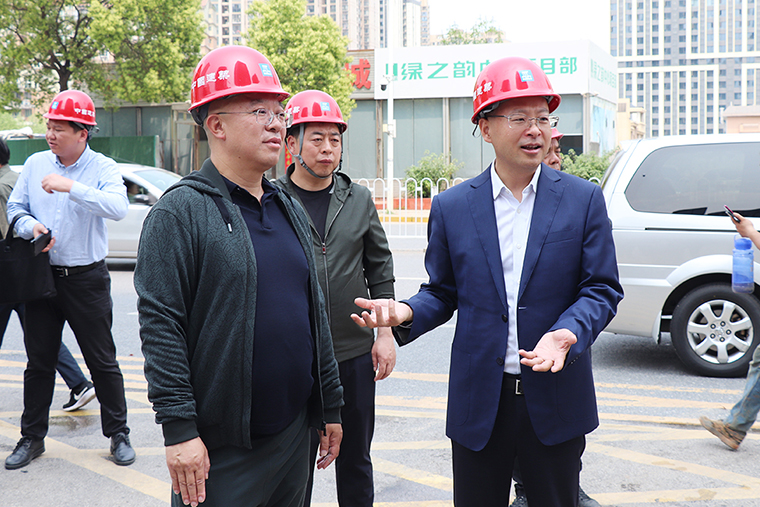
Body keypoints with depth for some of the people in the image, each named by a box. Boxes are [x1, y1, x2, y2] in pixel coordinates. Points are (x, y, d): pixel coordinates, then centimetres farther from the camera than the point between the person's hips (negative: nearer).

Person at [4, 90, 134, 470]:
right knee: (39, 362, 10)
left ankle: (118, 434, 18)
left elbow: (117, 207, -25)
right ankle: (32, 438, 22)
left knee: (102, 361, 4)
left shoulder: (102, 168, -7)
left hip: (86, 278, -3)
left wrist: (70, 187, -30)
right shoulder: (35, 164, 6)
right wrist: (31, 226, -11)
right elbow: (15, 207, 11)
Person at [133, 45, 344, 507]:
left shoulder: (291, 210, 12)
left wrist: (330, 406, 16)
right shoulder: (181, 212, -10)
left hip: (294, 434, 7)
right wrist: (179, 429, -19)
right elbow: (160, 325, -15)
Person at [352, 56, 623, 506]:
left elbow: (603, 290, -2)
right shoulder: (451, 207, 2)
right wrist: (405, 312, -13)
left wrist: (566, 334, -21)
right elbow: (442, 293, 8)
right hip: (478, 402, 1)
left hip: (555, 400, 0)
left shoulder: (584, 199, -1)